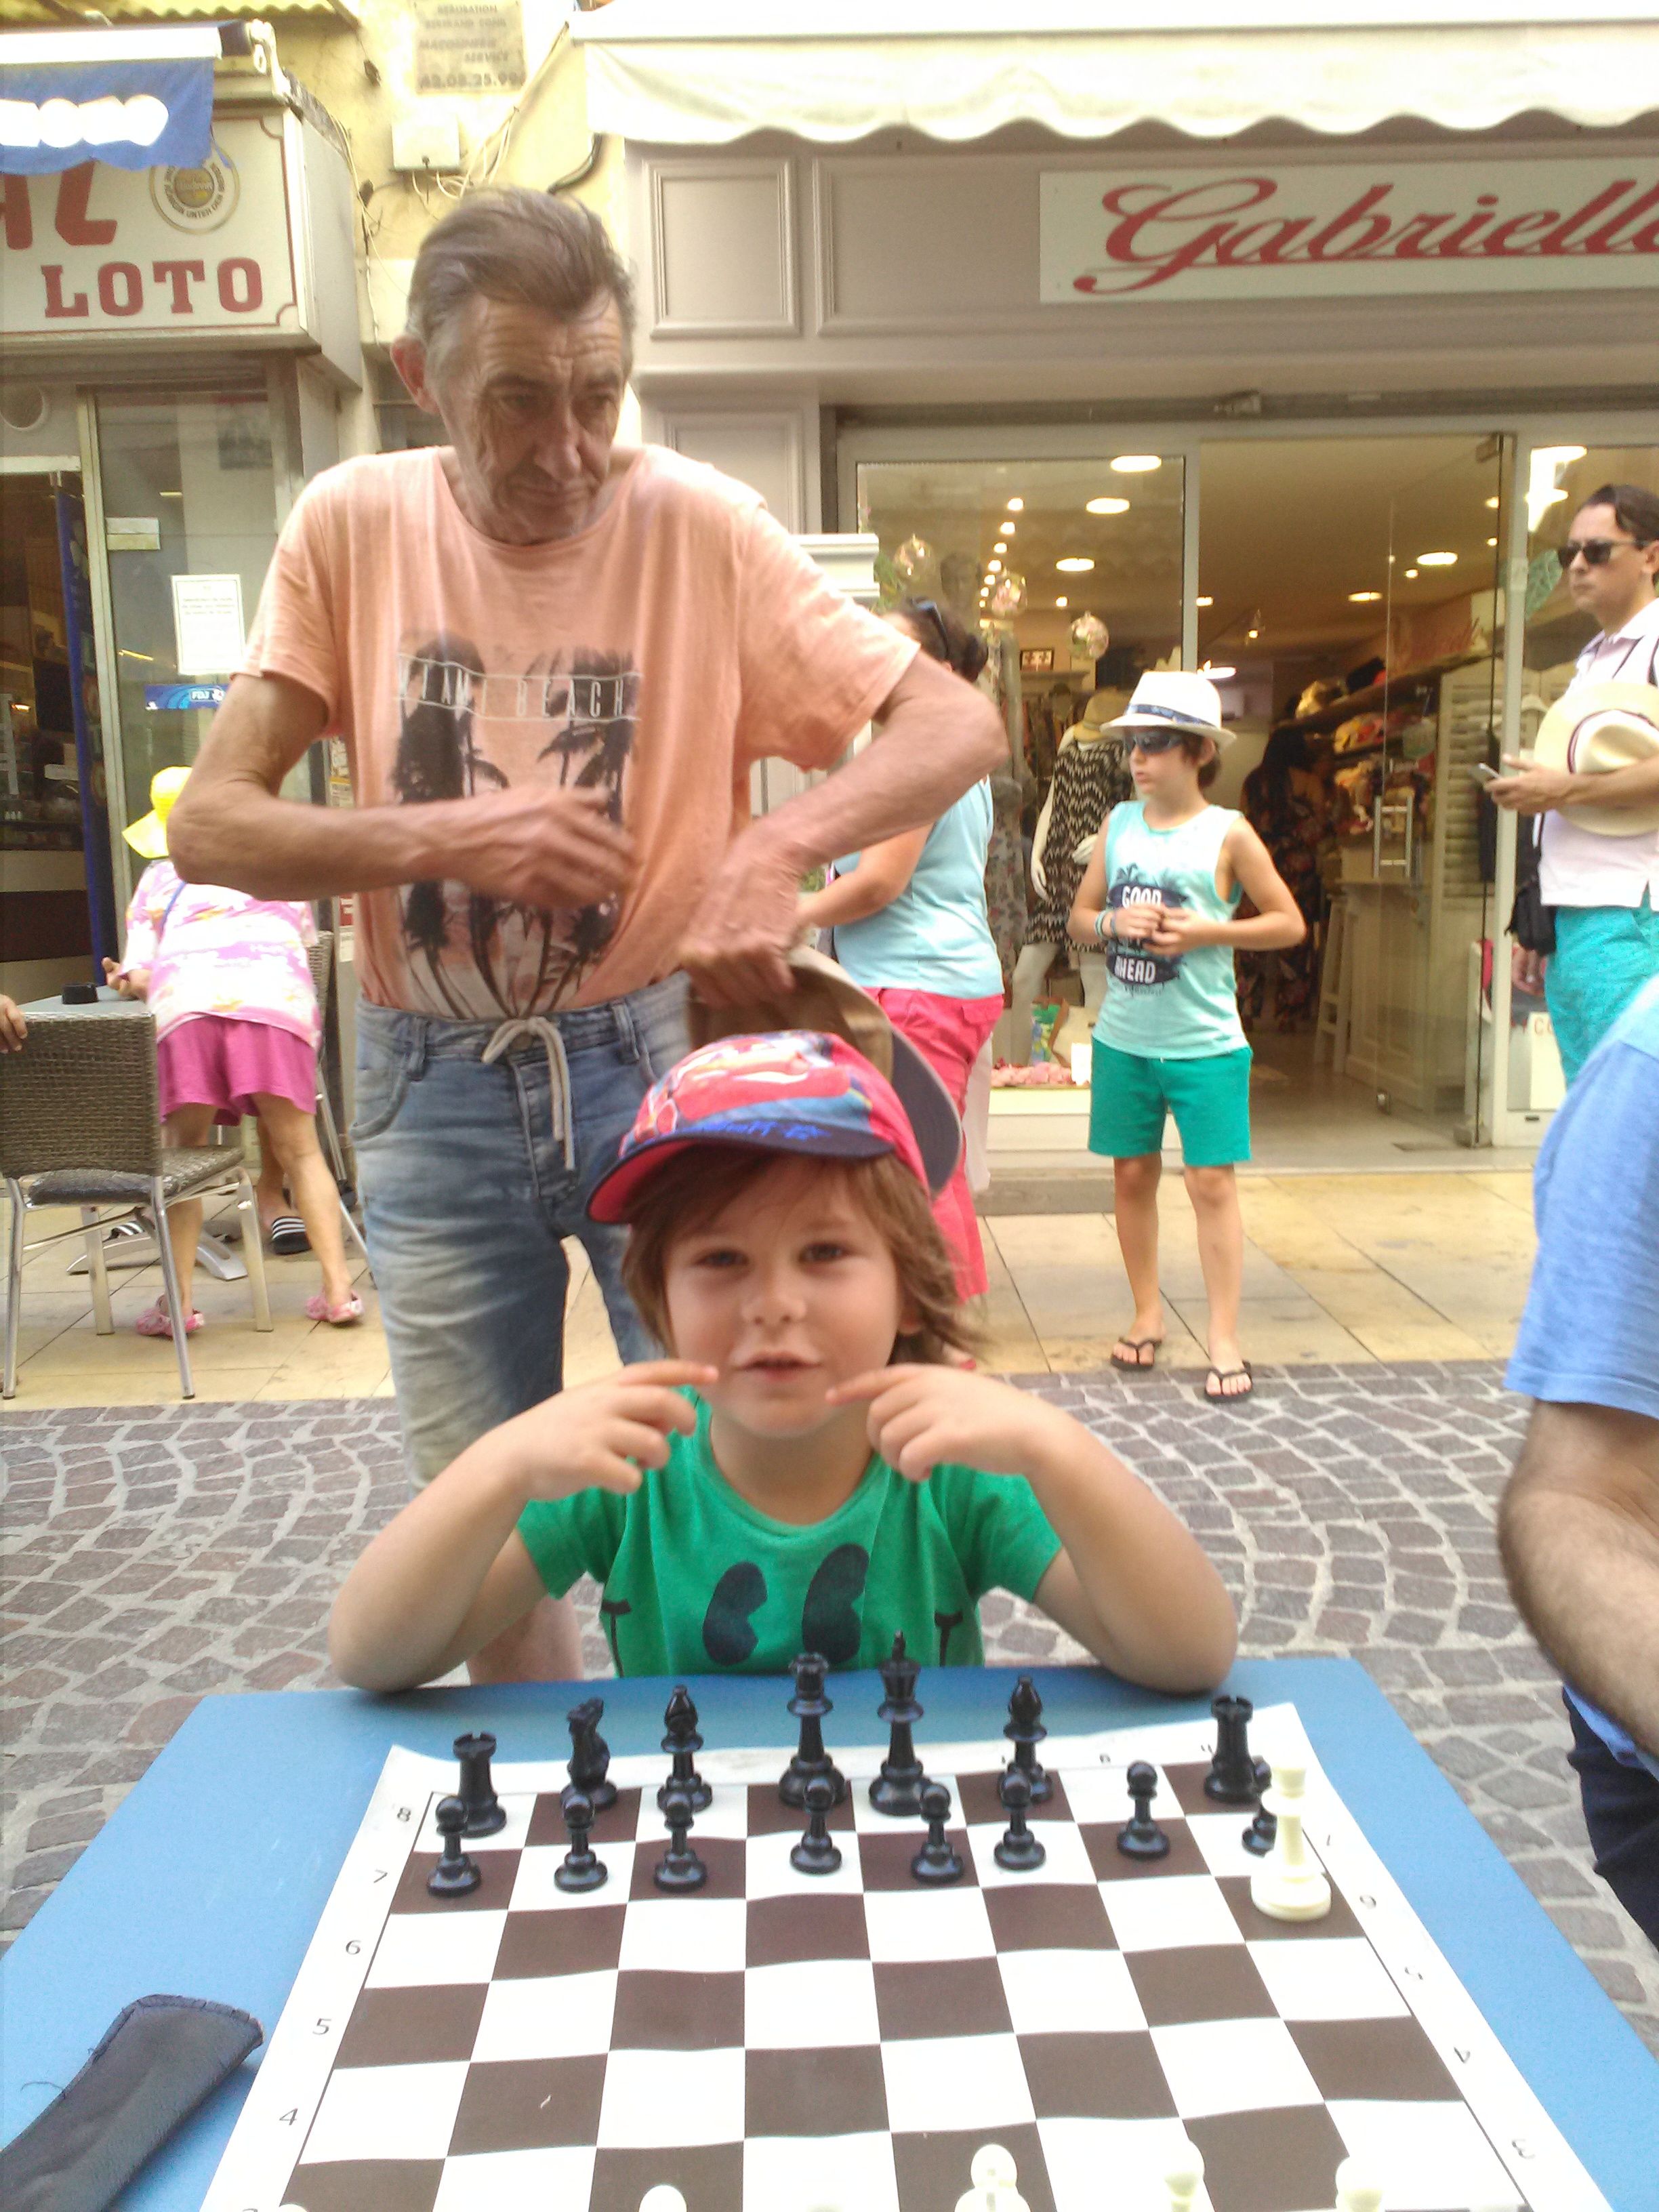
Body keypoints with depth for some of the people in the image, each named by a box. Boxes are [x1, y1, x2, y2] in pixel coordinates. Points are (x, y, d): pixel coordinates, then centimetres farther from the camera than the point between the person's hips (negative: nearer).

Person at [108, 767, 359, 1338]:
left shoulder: (160, 877, 27)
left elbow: (138, 974, 16)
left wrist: (127, 979, 34)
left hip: (186, 1004, 0)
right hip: (275, 1000, 0)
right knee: (300, 1151, 4)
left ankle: (177, 1301, 5)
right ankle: (339, 1289, -1)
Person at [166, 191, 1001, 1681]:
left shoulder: (699, 525, -7)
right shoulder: (354, 525, -1)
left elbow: (959, 726, -11)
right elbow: (212, 828, -3)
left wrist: (777, 848, -28)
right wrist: (449, 840, -19)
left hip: (660, 1056, -2)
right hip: (434, 1087, 3)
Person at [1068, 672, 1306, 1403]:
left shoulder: (1227, 833, -5)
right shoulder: (1118, 823, 7)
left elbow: (1289, 923, -2)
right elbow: (1080, 919, 11)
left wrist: (1206, 932, -15)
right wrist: (1114, 922, -11)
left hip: (1204, 1043, -4)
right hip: (1123, 1038, 4)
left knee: (1211, 1181, -4)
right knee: (1132, 1175, 11)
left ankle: (1224, 1340, 3)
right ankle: (1147, 1315, 26)